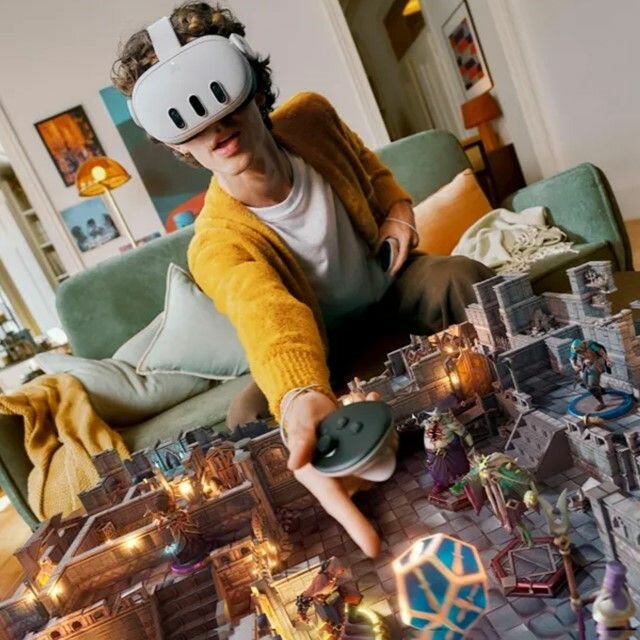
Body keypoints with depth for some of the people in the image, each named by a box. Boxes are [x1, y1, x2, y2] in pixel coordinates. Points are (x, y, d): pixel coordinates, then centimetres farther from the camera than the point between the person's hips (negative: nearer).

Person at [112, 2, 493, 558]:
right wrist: (302, 400, -76)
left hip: (389, 281, 3)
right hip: (324, 339, -2)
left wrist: (399, 208, -14)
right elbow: (269, 318, -55)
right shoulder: (218, 245, -33)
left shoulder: (311, 116, -18)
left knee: (465, 280, -28)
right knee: (252, 419, -28)